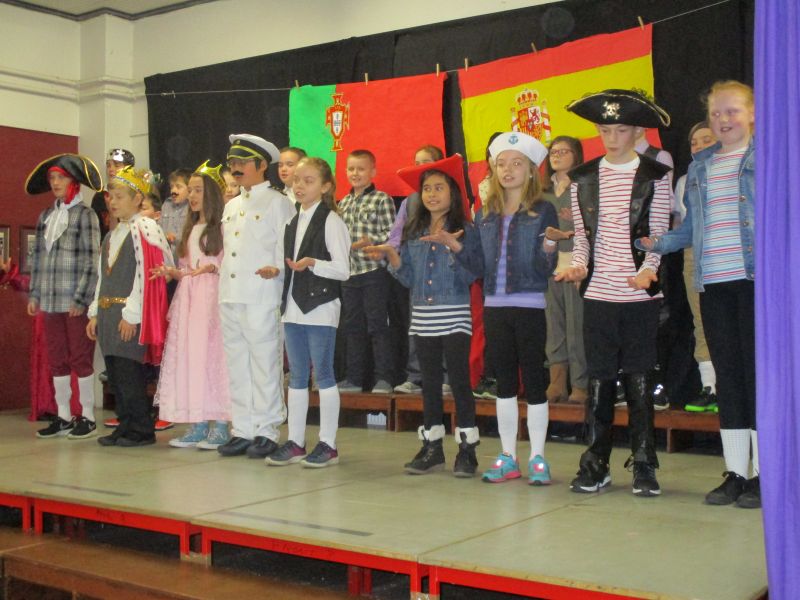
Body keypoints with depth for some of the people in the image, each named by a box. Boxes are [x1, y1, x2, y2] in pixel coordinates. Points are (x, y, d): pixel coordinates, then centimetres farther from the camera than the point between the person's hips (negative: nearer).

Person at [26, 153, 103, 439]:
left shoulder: (84, 214, -3)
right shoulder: (45, 216, 14)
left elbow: (91, 261, -9)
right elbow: (38, 257, 15)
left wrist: (81, 298, -13)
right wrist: (34, 294, 9)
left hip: (76, 302, -6)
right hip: (50, 301, 6)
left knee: (81, 359, 0)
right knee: (56, 361, 9)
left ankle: (87, 417, 8)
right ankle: (63, 417, 17)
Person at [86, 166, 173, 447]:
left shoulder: (145, 229, -8)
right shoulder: (113, 234, 18)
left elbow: (146, 273, -14)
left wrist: (131, 314, -17)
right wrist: (96, 313, 17)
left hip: (131, 315, -8)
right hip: (109, 312, 8)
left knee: (129, 370, -7)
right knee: (115, 373, 9)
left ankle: (141, 430, 3)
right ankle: (125, 426, 18)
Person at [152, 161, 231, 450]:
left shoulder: (223, 226, -4)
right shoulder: (191, 228, 20)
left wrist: (212, 267, -24)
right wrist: (171, 272, 4)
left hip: (214, 296, -8)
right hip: (188, 297, 8)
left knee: (212, 355, -8)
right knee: (188, 357, 5)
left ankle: (220, 426, 0)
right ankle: (198, 426, 11)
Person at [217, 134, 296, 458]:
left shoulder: (277, 203, -1)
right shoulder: (231, 206, 21)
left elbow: (287, 248, -7)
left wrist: (277, 268, -24)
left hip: (261, 297, -7)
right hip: (230, 296, 7)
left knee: (265, 364, -4)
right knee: (236, 366, 10)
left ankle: (267, 431, 4)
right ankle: (242, 431, 17)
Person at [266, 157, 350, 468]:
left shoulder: (330, 221, -7)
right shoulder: (293, 221, 16)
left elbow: (342, 269, -13)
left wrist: (312, 263, -25)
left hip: (321, 307, -7)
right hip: (294, 307, 7)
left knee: (323, 374, -1)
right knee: (296, 376, 11)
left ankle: (328, 444, 7)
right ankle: (295, 442, 18)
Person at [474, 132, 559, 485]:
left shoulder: (542, 211, -2)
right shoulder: (485, 214, 11)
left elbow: (546, 270, -7)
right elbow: (477, 264, 11)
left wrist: (548, 251, -27)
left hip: (529, 305, -4)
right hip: (494, 306, 4)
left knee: (533, 380, 2)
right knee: (504, 381, 10)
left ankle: (537, 459, 12)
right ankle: (508, 458, 19)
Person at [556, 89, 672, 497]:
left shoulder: (655, 176, 2)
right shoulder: (583, 179, 9)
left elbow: (659, 233, 0)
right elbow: (582, 235, 13)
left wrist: (649, 268, -17)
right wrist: (578, 264, -5)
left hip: (640, 295, -2)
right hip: (598, 294, 2)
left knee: (638, 378, 2)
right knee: (599, 379, 6)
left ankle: (644, 466, 14)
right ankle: (595, 464, 16)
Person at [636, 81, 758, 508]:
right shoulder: (699, 167, 17)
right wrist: (658, 242, 5)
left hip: (756, 279, -5)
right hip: (713, 283, 5)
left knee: (758, 370, -2)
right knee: (727, 374, 8)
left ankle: (765, 475, 7)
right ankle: (735, 472, 16)